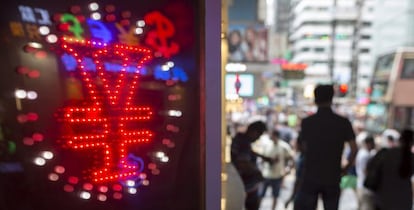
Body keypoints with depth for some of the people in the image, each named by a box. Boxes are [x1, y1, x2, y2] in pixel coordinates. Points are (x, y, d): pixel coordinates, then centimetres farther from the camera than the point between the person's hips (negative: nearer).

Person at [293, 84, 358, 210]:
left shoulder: (307, 122, -5)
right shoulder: (343, 122, -3)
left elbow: (303, 148, 0)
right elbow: (354, 149, -6)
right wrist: (346, 168, 9)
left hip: (310, 177, -1)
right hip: (332, 178, 1)